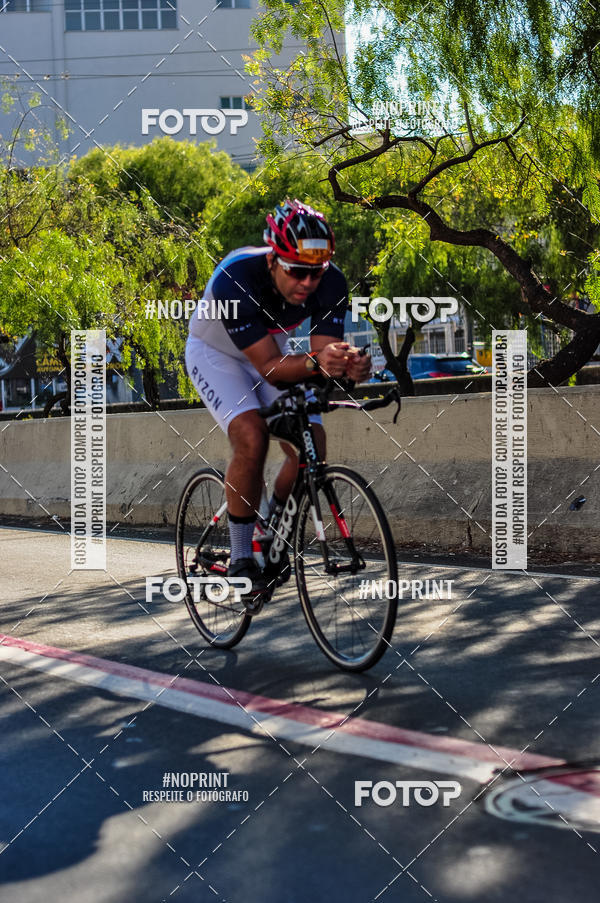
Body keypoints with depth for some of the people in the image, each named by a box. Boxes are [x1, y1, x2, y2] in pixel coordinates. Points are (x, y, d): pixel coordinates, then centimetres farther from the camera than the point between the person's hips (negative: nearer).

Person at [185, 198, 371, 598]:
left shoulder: (331, 284, -27)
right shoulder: (235, 280, -39)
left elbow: (325, 353, -27)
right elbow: (269, 367, -38)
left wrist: (350, 365, -49)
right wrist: (314, 362, -56)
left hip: (274, 348, 4)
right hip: (216, 352, -4)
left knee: (311, 443, -13)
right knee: (252, 437, -28)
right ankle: (241, 558, -13)